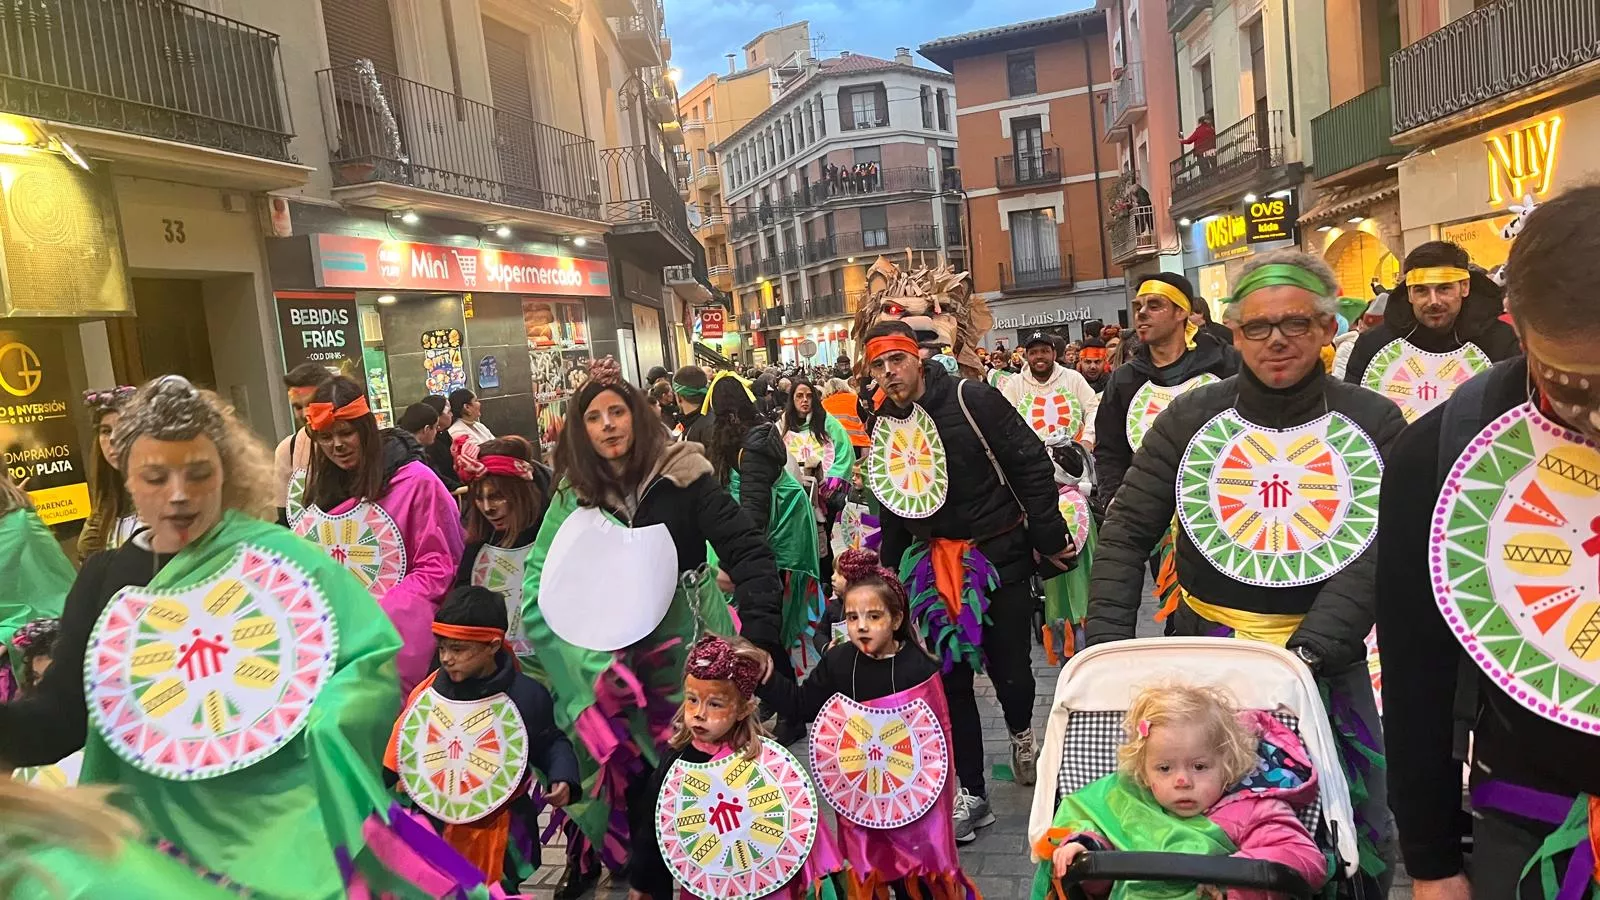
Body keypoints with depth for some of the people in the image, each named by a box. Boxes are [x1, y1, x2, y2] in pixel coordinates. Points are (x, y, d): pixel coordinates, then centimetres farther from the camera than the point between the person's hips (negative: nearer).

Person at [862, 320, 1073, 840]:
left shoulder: (972, 400, -12)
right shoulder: (884, 424, 5)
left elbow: (1031, 464, -11)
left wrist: (1048, 537, -11)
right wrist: (888, 570, 14)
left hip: (1001, 554, -4)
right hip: (935, 563, 5)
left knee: (1010, 671, 0)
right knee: (951, 680, 6)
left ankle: (1021, 732, 38)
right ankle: (971, 795, 21)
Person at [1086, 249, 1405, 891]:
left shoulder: (1373, 425, -2)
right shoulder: (1190, 418, -2)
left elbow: (1380, 551, -12)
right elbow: (1127, 532, -3)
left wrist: (1308, 649, -25)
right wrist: (1107, 644, -13)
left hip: (1325, 656, 0)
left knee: (1357, 836, 10)